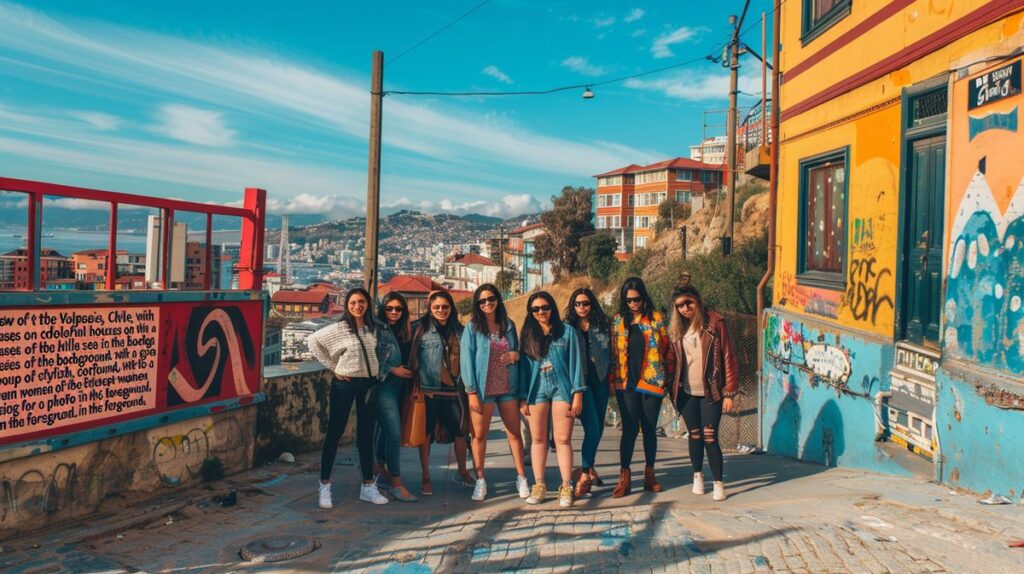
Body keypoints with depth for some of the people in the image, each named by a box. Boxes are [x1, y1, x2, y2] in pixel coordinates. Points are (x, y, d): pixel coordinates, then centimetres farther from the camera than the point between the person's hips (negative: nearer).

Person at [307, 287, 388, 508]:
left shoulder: (372, 329, 8)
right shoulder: (339, 328, -7)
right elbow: (313, 341, -6)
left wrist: (377, 371, 6)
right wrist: (332, 366, -7)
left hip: (369, 384, 5)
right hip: (345, 384, -5)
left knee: (366, 435, 9)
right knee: (335, 433, 2)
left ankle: (368, 486, 18)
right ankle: (325, 485, 11)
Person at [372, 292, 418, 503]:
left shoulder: (404, 331, 13)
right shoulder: (377, 329, -7)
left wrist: (408, 373, 4)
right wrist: (393, 370, -12)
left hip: (400, 386, 6)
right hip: (383, 385, -6)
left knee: (385, 430, 13)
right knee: (394, 433, -9)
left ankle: (381, 472, 23)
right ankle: (396, 483, -4)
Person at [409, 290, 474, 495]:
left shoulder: (458, 330, 10)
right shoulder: (422, 328, -1)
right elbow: (412, 357, -4)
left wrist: (465, 384, 11)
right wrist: (415, 382, -9)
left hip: (452, 390, 4)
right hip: (428, 389, -3)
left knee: (460, 431, 8)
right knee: (426, 432, 3)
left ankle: (462, 472, 28)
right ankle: (426, 478, 15)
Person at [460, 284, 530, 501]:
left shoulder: (509, 326, 9)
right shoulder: (472, 328, -2)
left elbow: (517, 351, 20)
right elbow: (466, 360, -5)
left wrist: (516, 355, -5)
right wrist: (472, 392, -11)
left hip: (508, 388, 3)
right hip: (483, 389, -3)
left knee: (515, 433, 6)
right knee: (479, 435, 3)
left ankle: (521, 478, 16)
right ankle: (480, 481, 13)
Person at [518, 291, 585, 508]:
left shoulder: (567, 331, 1)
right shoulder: (527, 334, 9)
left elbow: (576, 363, -1)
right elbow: (524, 366, 9)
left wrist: (577, 393, -6)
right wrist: (523, 397, 4)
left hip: (561, 388, -3)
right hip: (536, 390, 3)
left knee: (563, 439, -4)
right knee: (538, 439, 6)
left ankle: (566, 487, 2)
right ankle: (539, 486, 13)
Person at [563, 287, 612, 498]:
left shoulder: (602, 326, 10)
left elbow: (610, 354, 12)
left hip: (600, 381, 4)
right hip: (579, 381, -4)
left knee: (598, 428, 10)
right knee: (592, 429, -14)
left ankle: (588, 468, 29)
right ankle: (585, 474, -4)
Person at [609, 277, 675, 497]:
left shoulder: (656, 319, 3)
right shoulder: (618, 321, 7)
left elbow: (666, 349, 4)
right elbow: (613, 352, 8)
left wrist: (667, 376, -1)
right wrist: (612, 380, 3)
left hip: (651, 381, 0)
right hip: (626, 383, 0)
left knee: (650, 428, 7)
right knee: (630, 428, -4)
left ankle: (650, 474, 21)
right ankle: (624, 477, 0)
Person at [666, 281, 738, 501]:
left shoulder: (714, 322, -7)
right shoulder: (677, 328, 6)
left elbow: (728, 358, -7)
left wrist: (729, 392, -10)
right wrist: (672, 389, 6)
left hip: (711, 392, -4)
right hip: (686, 392, 4)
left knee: (710, 437, -6)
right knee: (695, 435, 12)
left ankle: (719, 483, 5)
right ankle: (698, 476, 29)